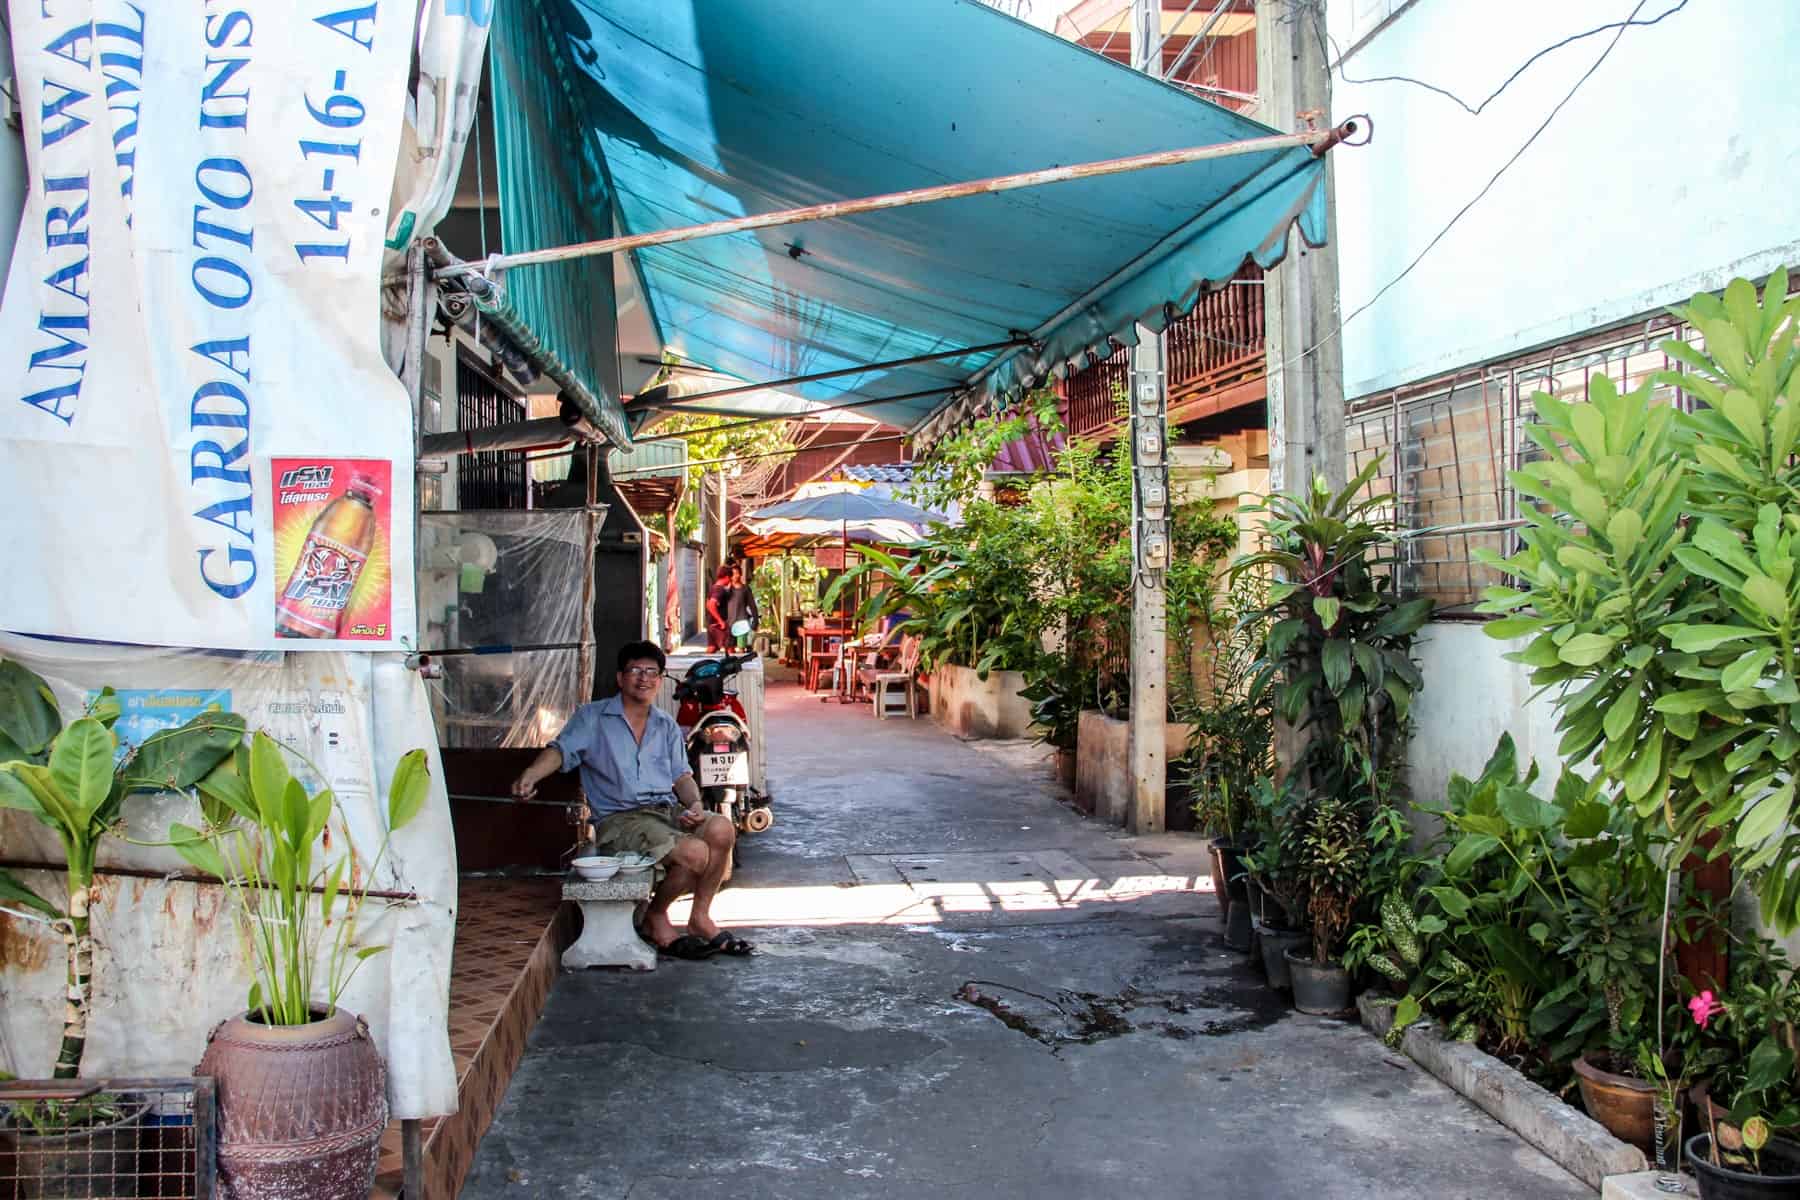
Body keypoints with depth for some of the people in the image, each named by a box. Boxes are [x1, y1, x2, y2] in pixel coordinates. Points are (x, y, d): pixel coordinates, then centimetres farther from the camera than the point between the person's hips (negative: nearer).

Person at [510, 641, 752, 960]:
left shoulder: (667, 726, 21)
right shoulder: (592, 718, 7)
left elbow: (682, 775, 16)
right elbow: (561, 750, -8)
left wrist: (695, 804, -6)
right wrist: (530, 775, -29)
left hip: (667, 809, 5)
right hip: (619, 819, -5)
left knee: (722, 830, -25)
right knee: (696, 854, -28)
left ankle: (700, 917, -5)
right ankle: (654, 918, 1)